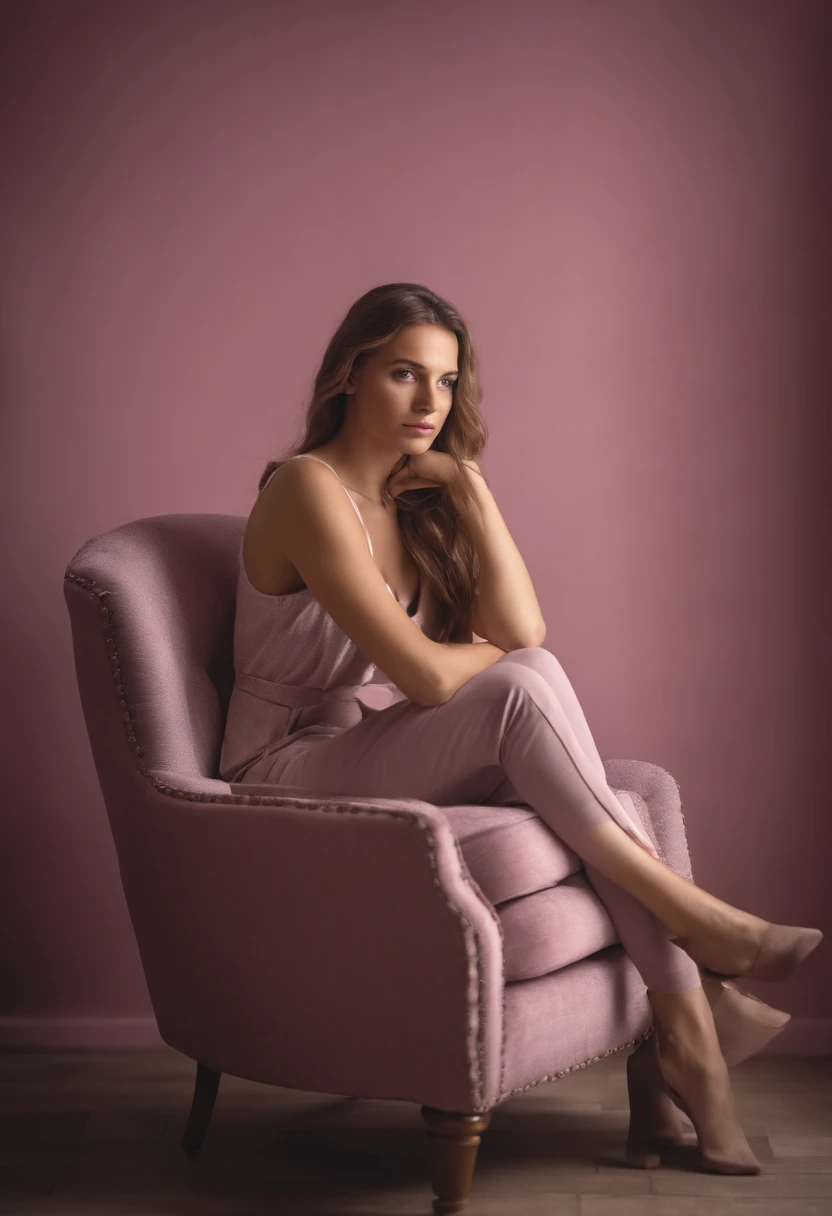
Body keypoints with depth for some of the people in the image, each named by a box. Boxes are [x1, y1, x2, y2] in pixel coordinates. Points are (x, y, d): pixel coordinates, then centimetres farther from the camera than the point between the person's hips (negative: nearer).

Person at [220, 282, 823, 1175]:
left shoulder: (420, 499, 10)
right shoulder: (308, 488, -16)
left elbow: (521, 629, -5)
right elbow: (426, 675, -24)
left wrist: (469, 488, -7)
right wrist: (504, 660, -3)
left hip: (367, 763, 8)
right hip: (286, 781, -8)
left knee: (604, 797, -15)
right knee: (524, 687, -28)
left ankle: (681, 1034, -13)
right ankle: (693, 918, -17)